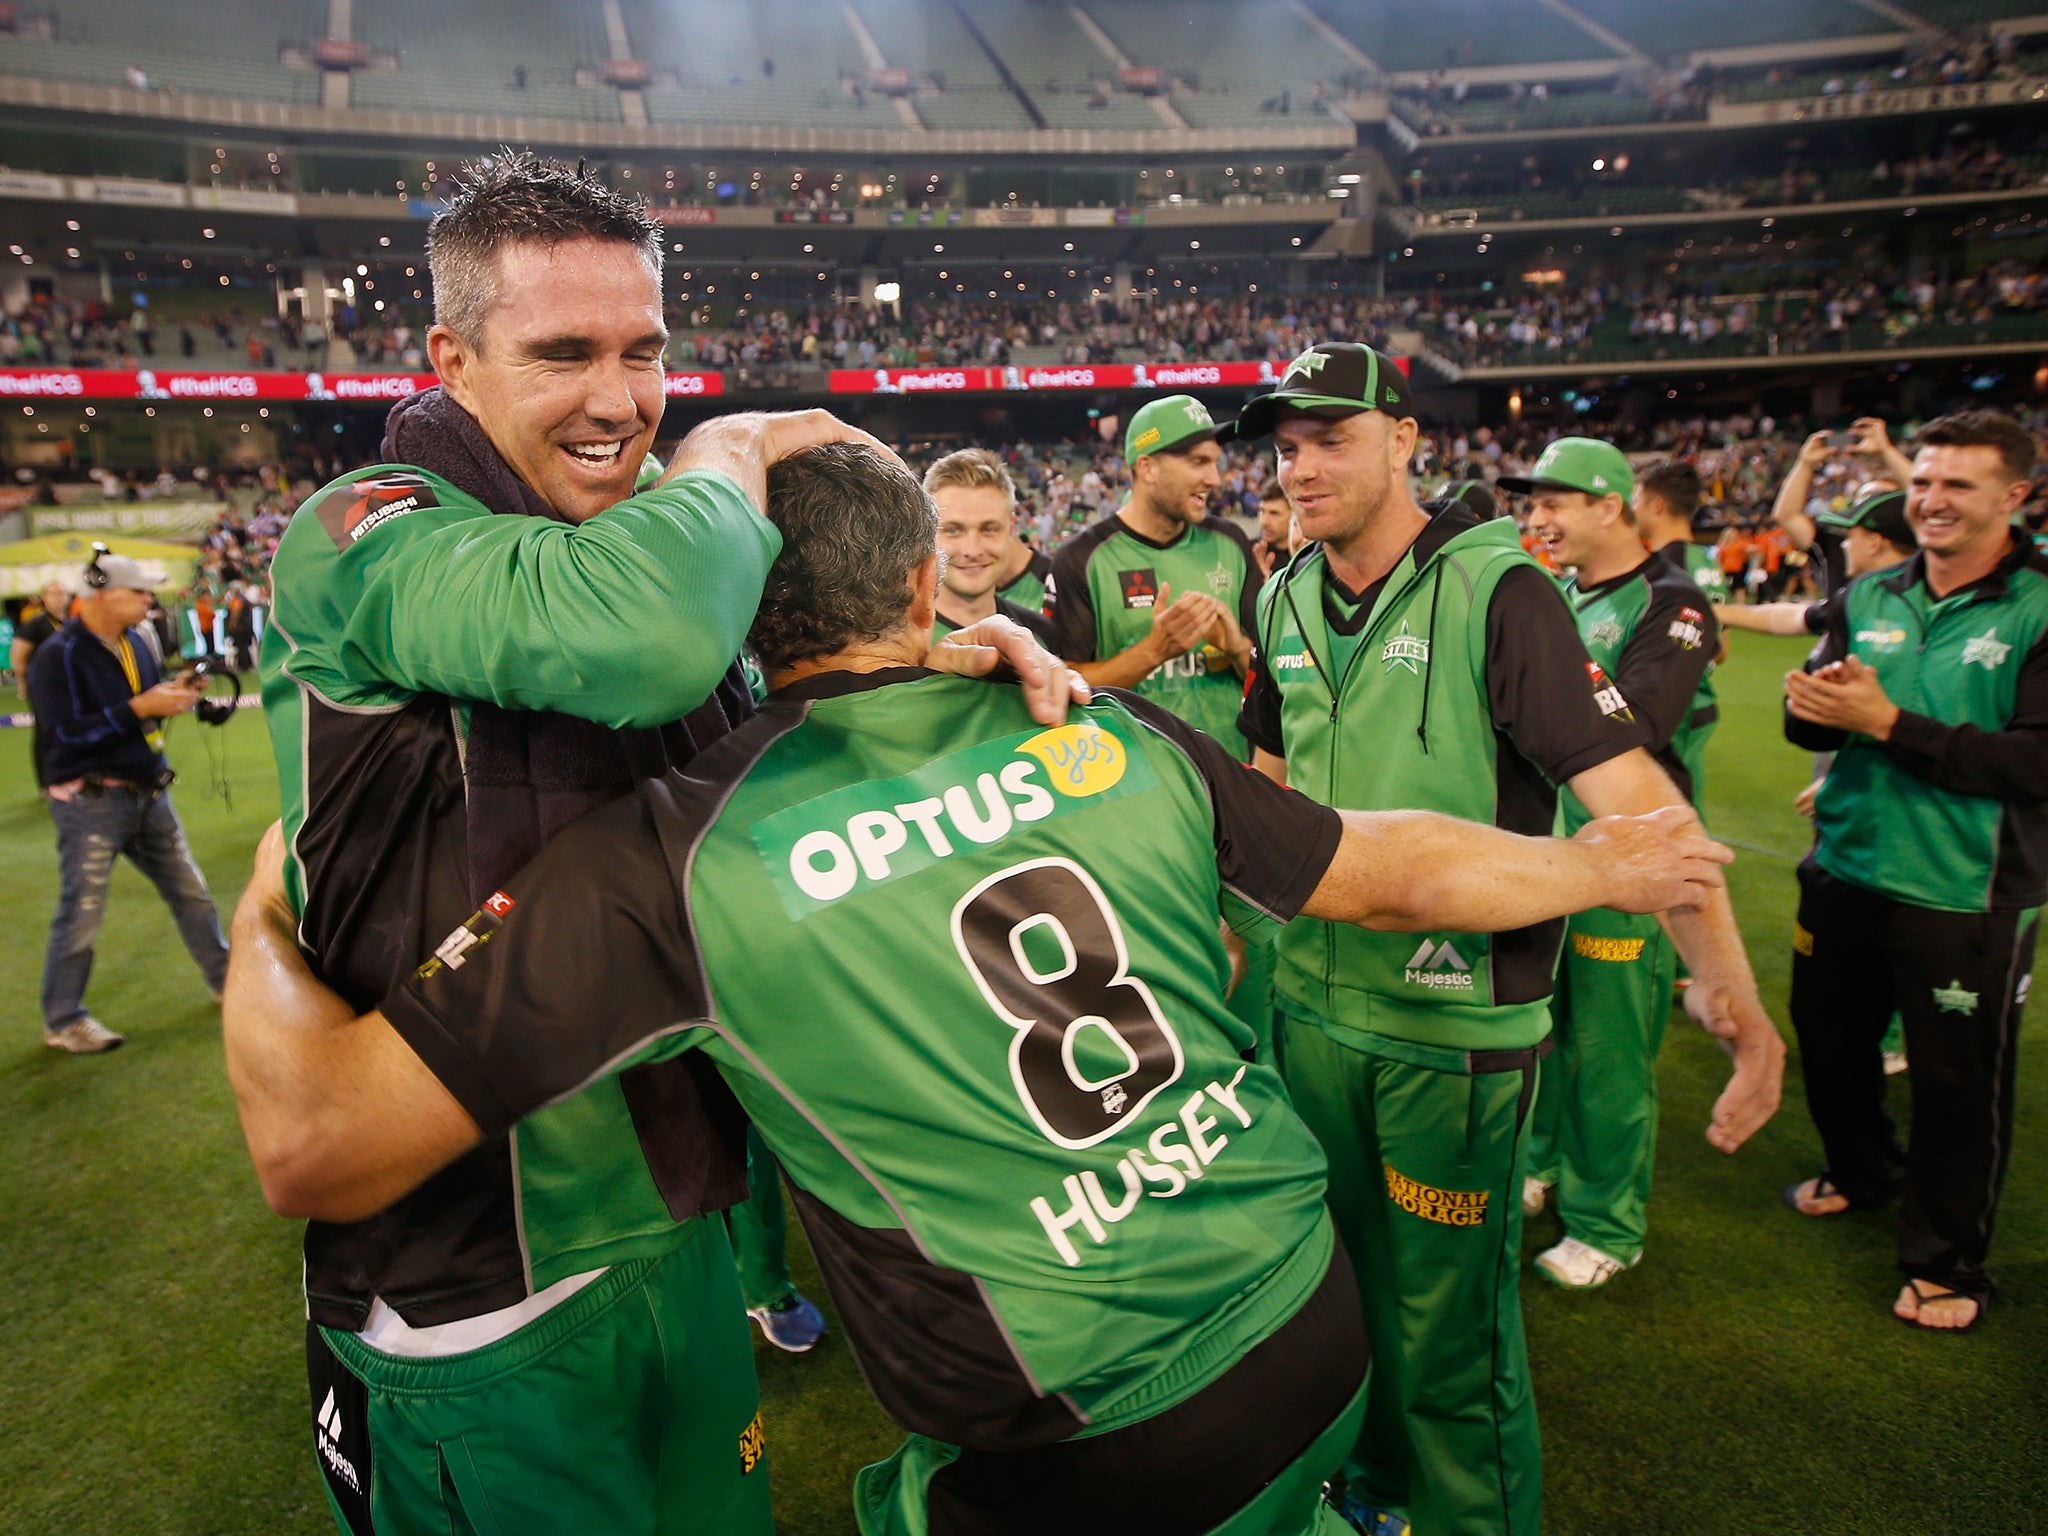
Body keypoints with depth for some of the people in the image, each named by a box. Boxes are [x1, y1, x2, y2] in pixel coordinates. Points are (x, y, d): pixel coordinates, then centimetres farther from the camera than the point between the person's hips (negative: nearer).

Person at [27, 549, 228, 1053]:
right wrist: (139, 707, -24)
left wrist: (175, 694, -1)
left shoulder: (138, 641, 9)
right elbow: (66, 732, -21)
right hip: (91, 802, -7)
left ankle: (226, 980, 28)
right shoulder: (59, 655, -14)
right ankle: (62, 1021, 15)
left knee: (191, 893, 14)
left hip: (149, 794, 7)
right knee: (81, 914, 0)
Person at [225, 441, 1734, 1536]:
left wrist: (267, 929, 6)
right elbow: (1389, 872, 3)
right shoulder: (1114, 733, -7)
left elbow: (332, 1146, -15)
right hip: (1324, 1324, 5)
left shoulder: (670, 855, -18)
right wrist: (1598, 862, 22)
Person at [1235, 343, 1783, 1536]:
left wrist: (1725, 980, -30)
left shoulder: (1495, 590, -16)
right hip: (1315, 999, 6)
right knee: (1343, 1271, 24)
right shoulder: (1288, 599, 3)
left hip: (1457, 1023, -6)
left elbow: (1629, 788, -23)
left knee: (1448, 1317, 9)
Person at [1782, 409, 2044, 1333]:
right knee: (1828, 1042, 21)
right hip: (1846, 869, 5)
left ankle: (1946, 1262, 27)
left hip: (1967, 893, -5)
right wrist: (1815, 703, -21)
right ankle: (1863, 1170, 48)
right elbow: (1808, 724, 2)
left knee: (1956, 1081, 6)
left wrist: (1891, 722, -24)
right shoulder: (1868, 598, 5)